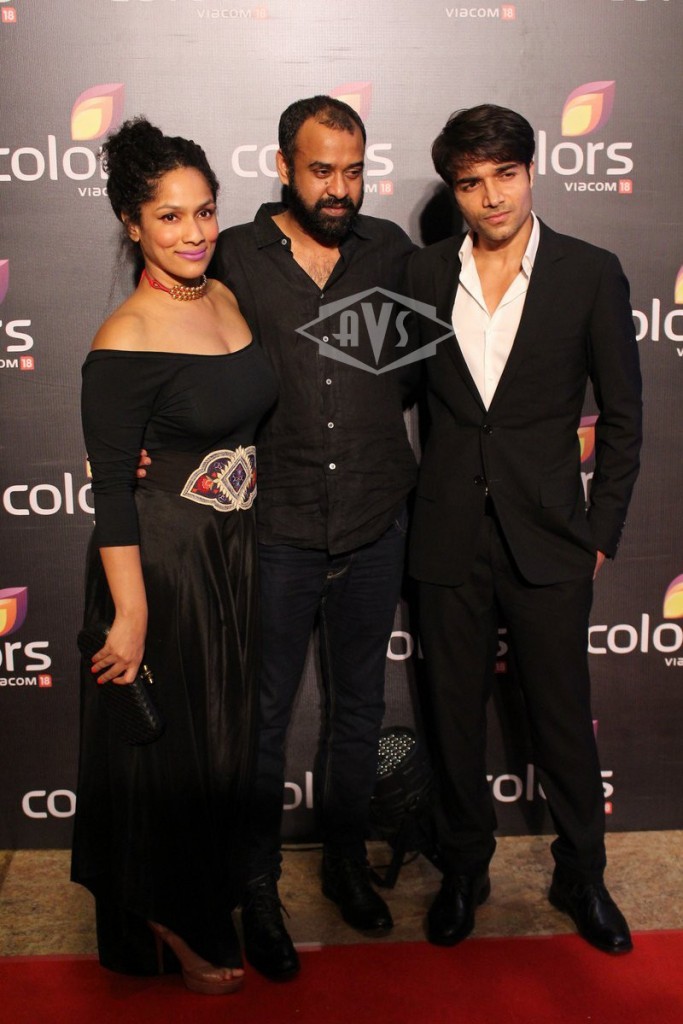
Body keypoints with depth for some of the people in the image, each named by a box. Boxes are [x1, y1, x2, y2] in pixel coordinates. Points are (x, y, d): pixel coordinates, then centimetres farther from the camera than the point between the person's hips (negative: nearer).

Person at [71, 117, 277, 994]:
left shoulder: (228, 299, 3)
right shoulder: (124, 343, -19)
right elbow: (110, 490, -19)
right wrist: (131, 613, -19)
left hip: (236, 551, 8)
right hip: (161, 560, -8)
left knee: (228, 733, 20)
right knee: (166, 743, 9)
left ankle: (209, 898, 44)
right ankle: (169, 921, 34)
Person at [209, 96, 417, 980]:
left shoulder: (390, 251, 3)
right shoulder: (234, 258, -4)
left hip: (375, 528, 3)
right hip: (277, 532, -2)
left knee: (358, 705, 17)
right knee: (265, 714, 8)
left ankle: (345, 862, 38)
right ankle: (258, 890, 29)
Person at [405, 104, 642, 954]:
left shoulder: (590, 274, -2)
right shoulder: (423, 273, 3)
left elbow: (623, 416, 1)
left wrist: (601, 533, -1)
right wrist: (411, 503, 4)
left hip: (547, 537, -2)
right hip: (448, 539, 2)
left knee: (563, 720, 9)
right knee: (454, 717, 13)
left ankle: (582, 878, 32)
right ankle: (464, 871, 34)